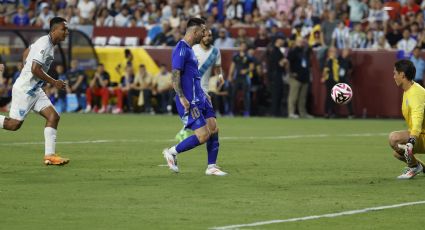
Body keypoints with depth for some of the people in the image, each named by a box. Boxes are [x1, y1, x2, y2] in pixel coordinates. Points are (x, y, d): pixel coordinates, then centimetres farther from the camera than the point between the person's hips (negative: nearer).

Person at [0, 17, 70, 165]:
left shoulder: (48, 43, 10)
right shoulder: (44, 44, -20)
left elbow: (26, 52, 26)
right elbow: (35, 69, -27)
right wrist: (54, 83, -20)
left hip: (34, 90, 10)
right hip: (24, 90, -10)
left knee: (53, 116, -2)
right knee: (14, 124, -5)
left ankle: (50, 155, -4)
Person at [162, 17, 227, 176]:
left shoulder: (189, 49, 18)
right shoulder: (181, 49, -13)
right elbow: (175, 75, -20)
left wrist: (203, 95, 27)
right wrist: (182, 98, -26)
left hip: (199, 98, 10)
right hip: (189, 101, -10)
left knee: (213, 129, 3)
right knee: (203, 135, -12)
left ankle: (212, 167, 9)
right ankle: (172, 152, 4)